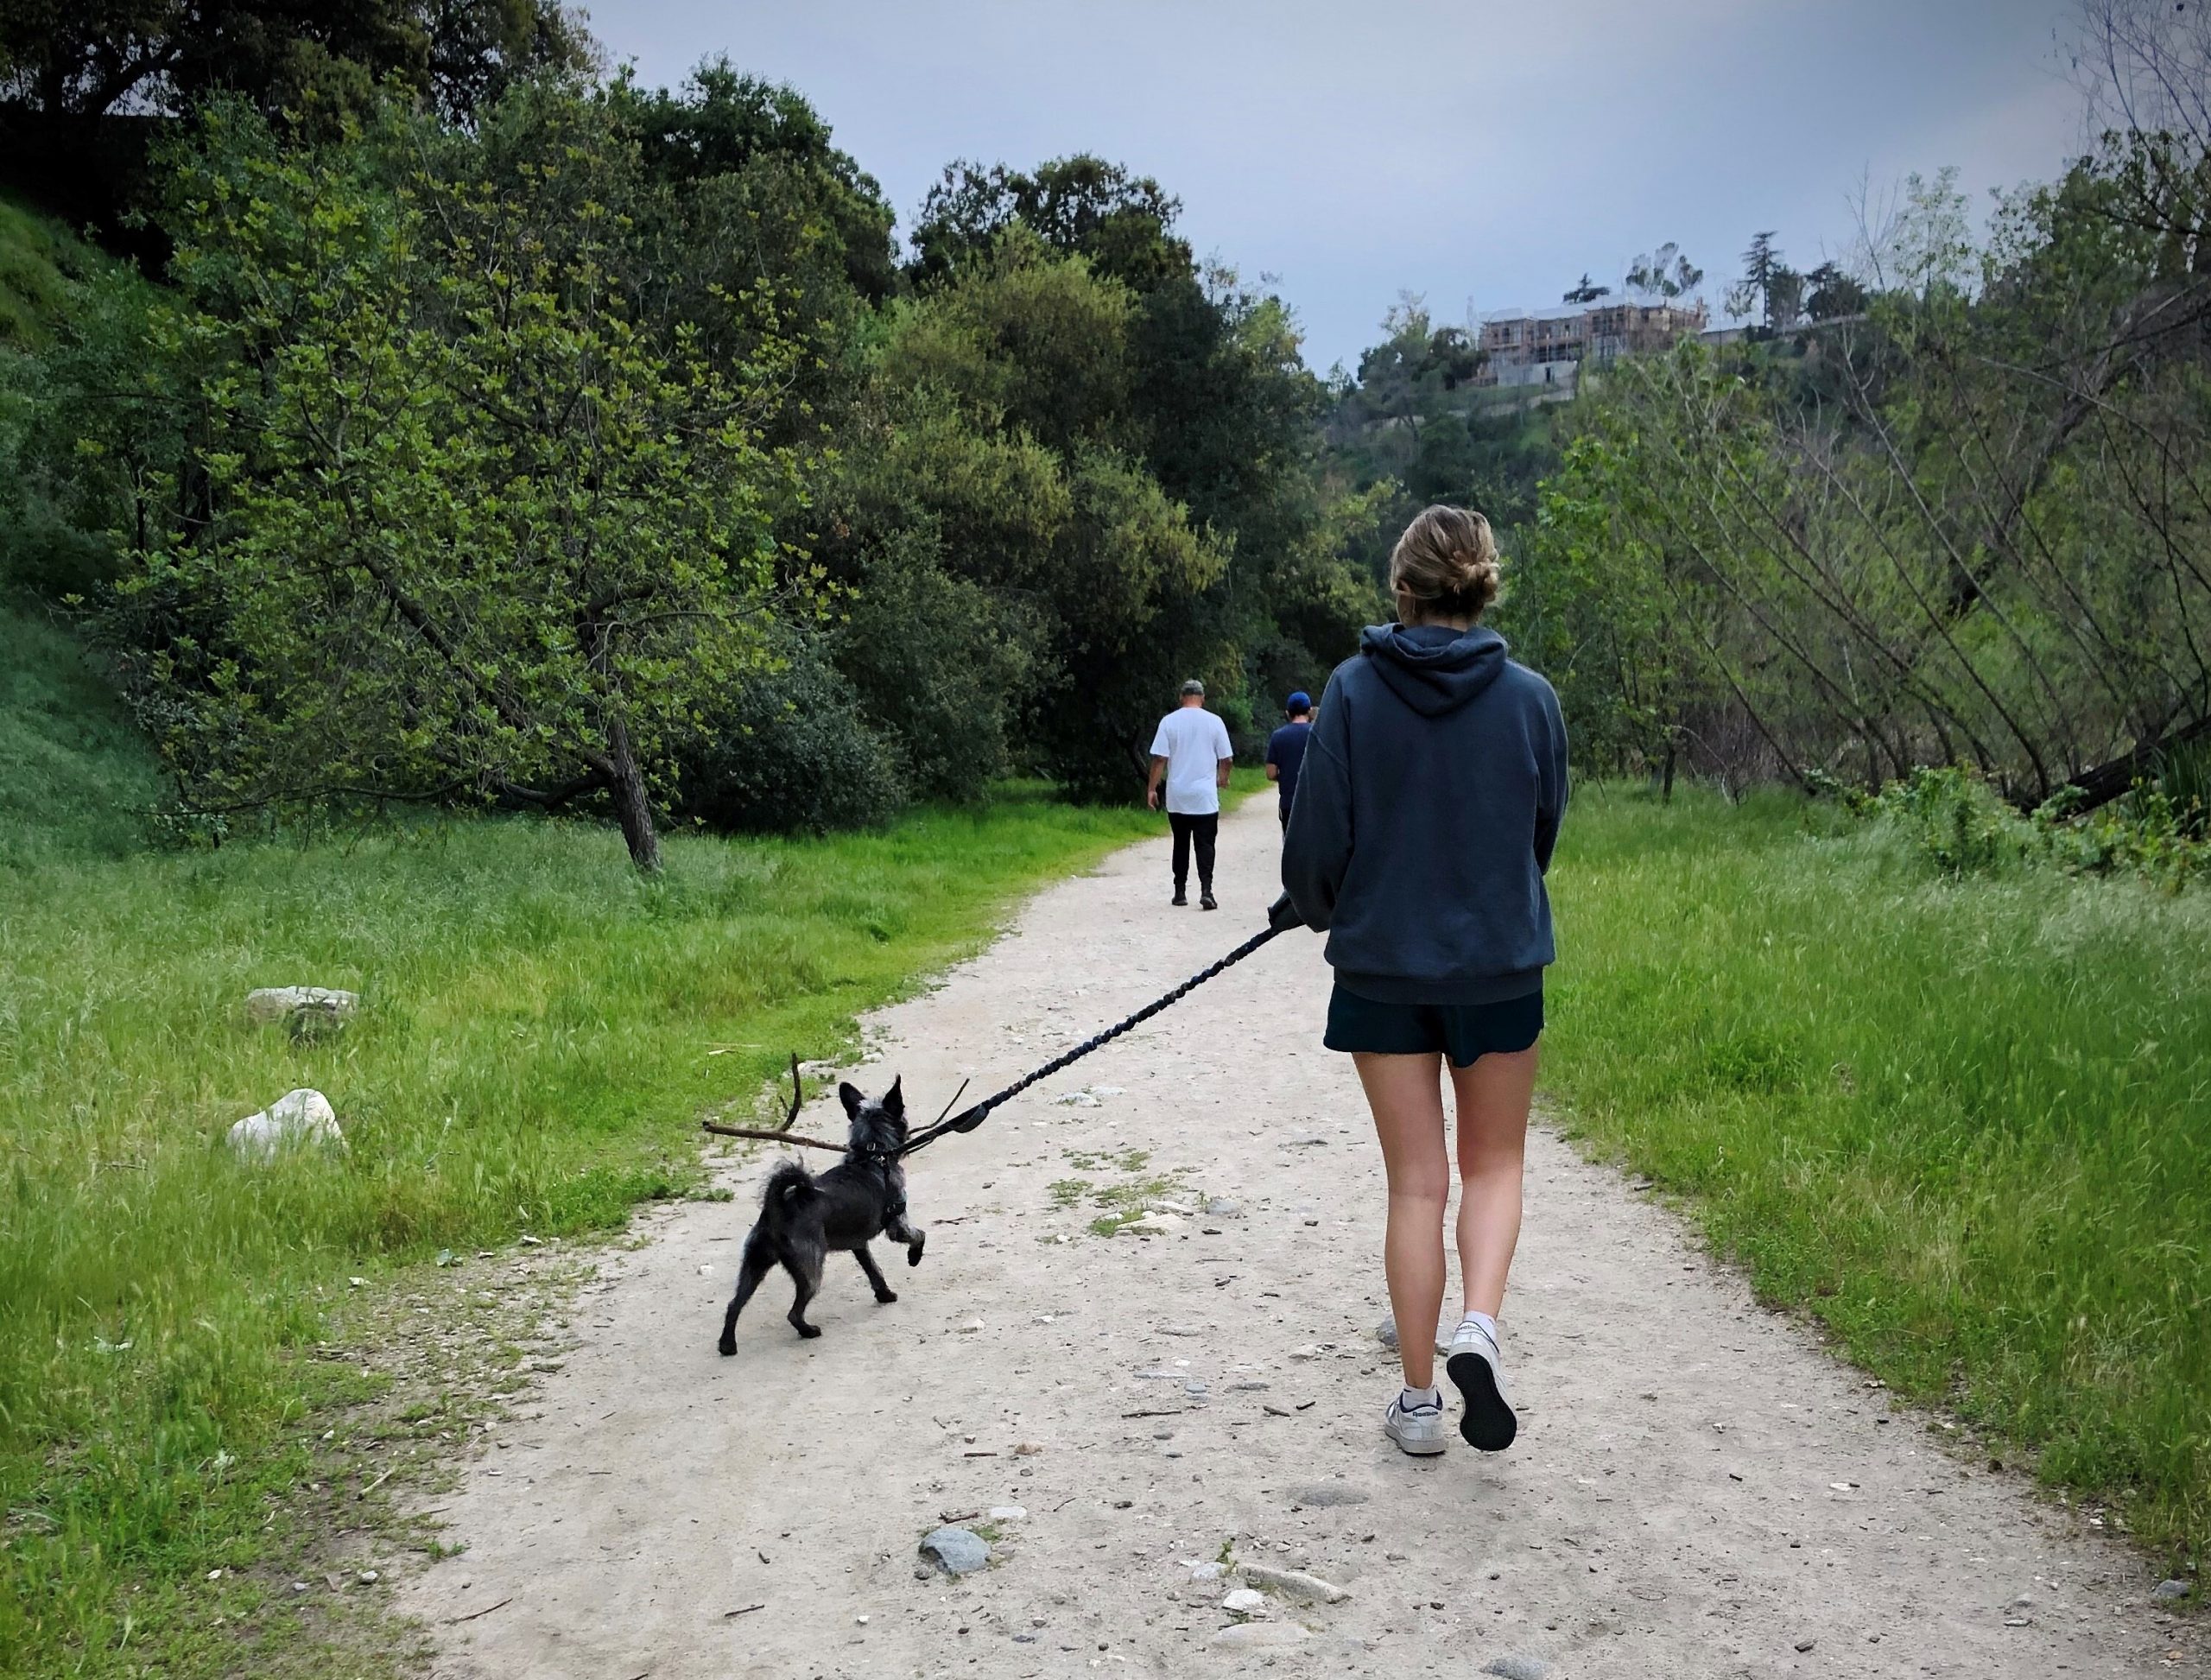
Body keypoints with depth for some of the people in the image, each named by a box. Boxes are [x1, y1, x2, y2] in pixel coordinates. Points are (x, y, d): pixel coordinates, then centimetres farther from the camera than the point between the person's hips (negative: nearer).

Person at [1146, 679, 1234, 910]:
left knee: (1181, 845, 11)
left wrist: (1151, 788, 2)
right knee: (1205, 845, 0)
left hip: (1177, 797, 1)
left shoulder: (1169, 721, -2)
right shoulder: (1214, 722, -1)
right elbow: (1227, 760, 3)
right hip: (1206, 797, -1)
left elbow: (1159, 759, -5)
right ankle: (1206, 890, -14)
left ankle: (1180, 892, 13)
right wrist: (1223, 779, 22)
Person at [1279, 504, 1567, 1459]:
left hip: (1383, 963, 0)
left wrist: (1315, 909, 13)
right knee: (1494, 1161, 18)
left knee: (1415, 1182, 10)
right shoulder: (1531, 698, -5)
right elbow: (1545, 832, 7)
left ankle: (1419, 1400, 16)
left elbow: (1317, 833, -8)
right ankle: (1480, 1326, -5)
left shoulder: (1354, 690, -9)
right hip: (1500, 964, 0)